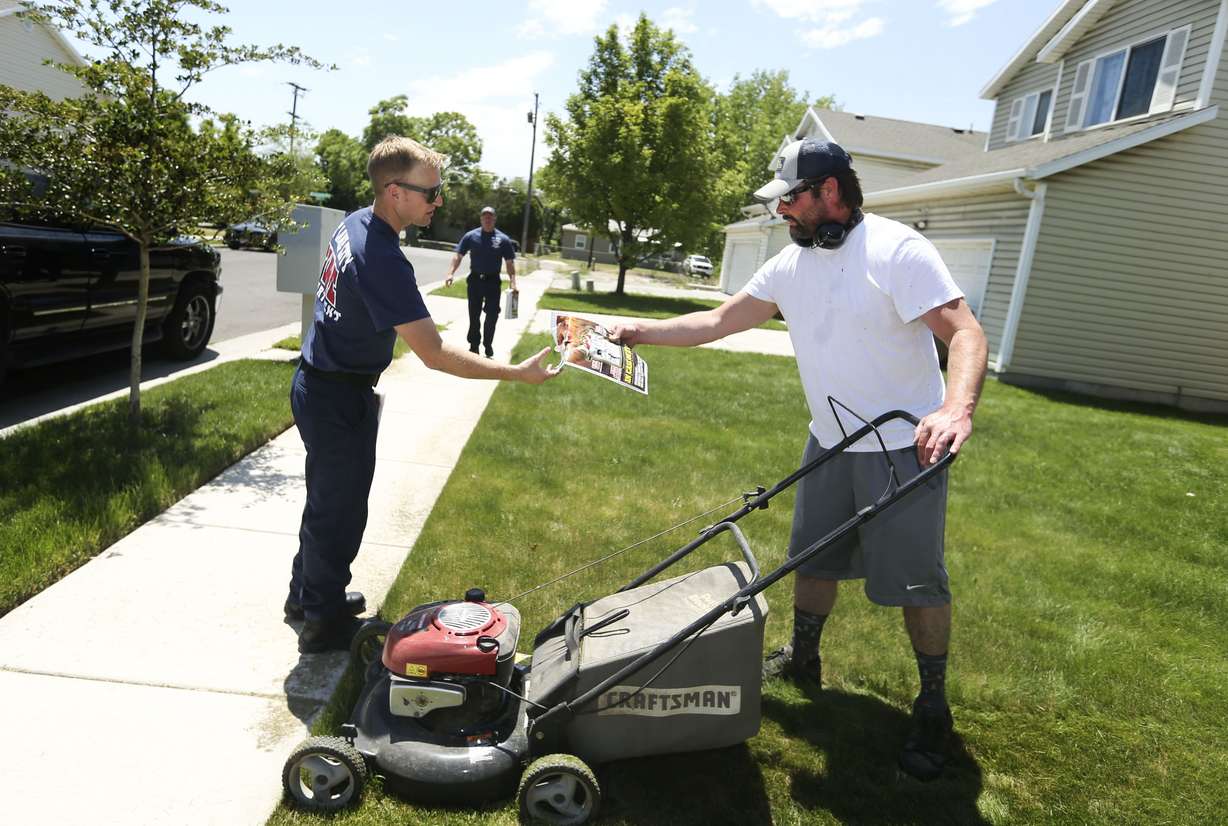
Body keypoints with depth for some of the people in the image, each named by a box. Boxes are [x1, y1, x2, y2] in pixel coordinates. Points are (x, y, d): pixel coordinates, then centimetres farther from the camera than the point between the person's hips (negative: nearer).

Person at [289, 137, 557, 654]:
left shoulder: (355, 224, 2)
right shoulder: (382, 261, -29)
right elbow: (434, 354, -30)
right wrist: (517, 373, -28)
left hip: (316, 384, 10)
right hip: (341, 400, -10)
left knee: (326, 500, 23)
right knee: (341, 511, 5)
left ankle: (307, 595, 40)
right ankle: (324, 623, 21)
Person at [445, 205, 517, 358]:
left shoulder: (503, 239, -1)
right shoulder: (471, 236, 0)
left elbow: (510, 262, 0)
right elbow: (458, 255, -1)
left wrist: (512, 282, -11)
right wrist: (451, 273, -14)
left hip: (493, 281, -1)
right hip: (475, 280, 1)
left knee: (492, 316, 1)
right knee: (474, 315, 9)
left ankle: (488, 346, 18)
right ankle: (474, 345, 22)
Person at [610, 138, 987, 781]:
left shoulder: (896, 249, -18)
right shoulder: (791, 265, 3)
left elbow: (964, 331, -25)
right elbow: (717, 322, 7)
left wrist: (957, 407, -42)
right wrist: (644, 331, 2)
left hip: (906, 444, -7)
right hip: (829, 440, 7)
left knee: (916, 579, 1)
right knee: (812, 559, 18)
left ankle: (932, 707, 20)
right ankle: (802, 659, 39)